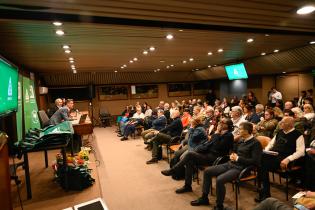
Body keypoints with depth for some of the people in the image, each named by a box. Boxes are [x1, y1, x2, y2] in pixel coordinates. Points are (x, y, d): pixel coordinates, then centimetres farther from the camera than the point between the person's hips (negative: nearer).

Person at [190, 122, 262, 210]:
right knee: (207, 171, 1)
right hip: (230, 164, 8)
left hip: (240, 168, -8)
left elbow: (255, 161, -18)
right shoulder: (241, 140, 12)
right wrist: (232, 155, 2)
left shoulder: (255, 143, -10)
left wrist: (238, 158, -16)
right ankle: (204, 198, 13)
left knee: (220, 179, -30)